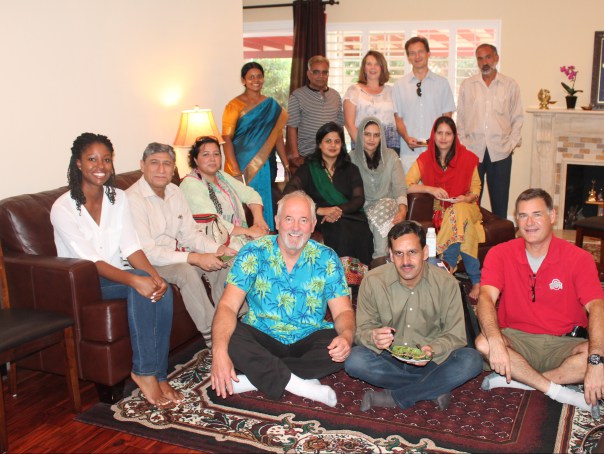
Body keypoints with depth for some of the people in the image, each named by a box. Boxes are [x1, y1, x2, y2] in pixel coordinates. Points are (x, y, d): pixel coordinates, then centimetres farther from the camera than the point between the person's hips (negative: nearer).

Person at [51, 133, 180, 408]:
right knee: (139, 286, -31)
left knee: (161, 289, -25)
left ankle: (158, 374, -19)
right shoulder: (63, 208, -13)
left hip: (115, 275, 5)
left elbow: (130, 248, -3)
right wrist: (135, 279, -36)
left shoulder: (118, 198, 6)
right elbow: (90, 261, -22)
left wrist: (155, 276, -23)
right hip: (81, 284, -5)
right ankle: (145, 372, -25)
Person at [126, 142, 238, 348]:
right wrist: (195, 258, -29)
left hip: (177, 254, 8)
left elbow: (190, 234, 8)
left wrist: (217, 248, -13)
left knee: (222, 265, -13)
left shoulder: (174, 192, 7)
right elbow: (146, 252, -24)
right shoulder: (133, 199, -18)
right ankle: (212, 338, -25)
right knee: (185, 270, -34)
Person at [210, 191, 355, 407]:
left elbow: (343, 310, -6)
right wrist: (219, 351, -35)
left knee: (340, 348, -28)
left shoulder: (326, 258, -3)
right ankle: (300, 385, -26)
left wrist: (346, 336, -32)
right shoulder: (254, 253, -8)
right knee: (231, 338, -30)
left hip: (309, 339, 1)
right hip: (261, 337, -1)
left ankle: (257, 377, -22)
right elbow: (228, 305, -16)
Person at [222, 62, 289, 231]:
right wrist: (235, 169, -20)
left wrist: (286, 165, 6)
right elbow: (227, 139, -10)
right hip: (243, 166, -4)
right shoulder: (235, 106, -3)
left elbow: (278, 137, 14)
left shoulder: (272, 105, 12)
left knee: (265, 203, 7)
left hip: (266, 165, 4)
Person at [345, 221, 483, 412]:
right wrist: (374, 337, -31)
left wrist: (433, 351, -30)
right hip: (388, 359, 0)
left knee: (472, 360, -27)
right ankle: (434, 388, -17)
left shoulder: (446, 283, -9)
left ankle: (393, 397, -21)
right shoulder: (372, 281, -10)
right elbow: (362, 329, -6)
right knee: (354, 360, -31)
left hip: (430, 362, 0)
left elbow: (456, 335, -8)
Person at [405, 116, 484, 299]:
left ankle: (447, 269, -30)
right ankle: (476, 280, -30)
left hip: (466, 207, 0)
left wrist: (468, 198, -13)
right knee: (458, 216, -35)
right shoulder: (425, 159, 4)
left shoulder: (467, 158, 4)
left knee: (459, 212, -38)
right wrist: (430, 189, -20)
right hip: (439, 210, 0)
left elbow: (476, 188, 10)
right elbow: (405, 186, -6)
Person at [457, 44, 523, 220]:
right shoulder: (467, 85, 9)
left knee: (500, 200, 4)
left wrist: (512, 143, -1)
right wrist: (463, 144, 1)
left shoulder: (510, 85, 7)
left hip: (500, 152, 0)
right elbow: (460, 118, 9)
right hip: (473, 151, 0)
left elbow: (517, 118, 9)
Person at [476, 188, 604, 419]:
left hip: (561, 345, 0)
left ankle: (517, 381, -24)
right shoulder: (500, 254, -3)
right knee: (483, 343, -30)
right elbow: (486, 298, -17)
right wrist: (496, 341, -37)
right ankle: (561, 393, -22)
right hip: (517, 340, 0)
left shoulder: (579, 258, -5)